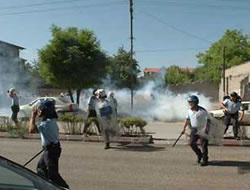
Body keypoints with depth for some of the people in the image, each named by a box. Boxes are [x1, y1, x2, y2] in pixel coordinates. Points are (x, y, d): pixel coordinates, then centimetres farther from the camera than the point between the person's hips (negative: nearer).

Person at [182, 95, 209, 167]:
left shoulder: (202, 111, -19)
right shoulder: (189, 110, 2)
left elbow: (207, 120, -18)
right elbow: (187, 119, 15)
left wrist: (205, 129, -26)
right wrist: (184, 128, 16)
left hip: (202, 130, -6)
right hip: (194, 130, 6)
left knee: (204, 145, -2)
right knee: (192, 143, 1)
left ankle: (205, 160, 12)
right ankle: (199, 154, 26)